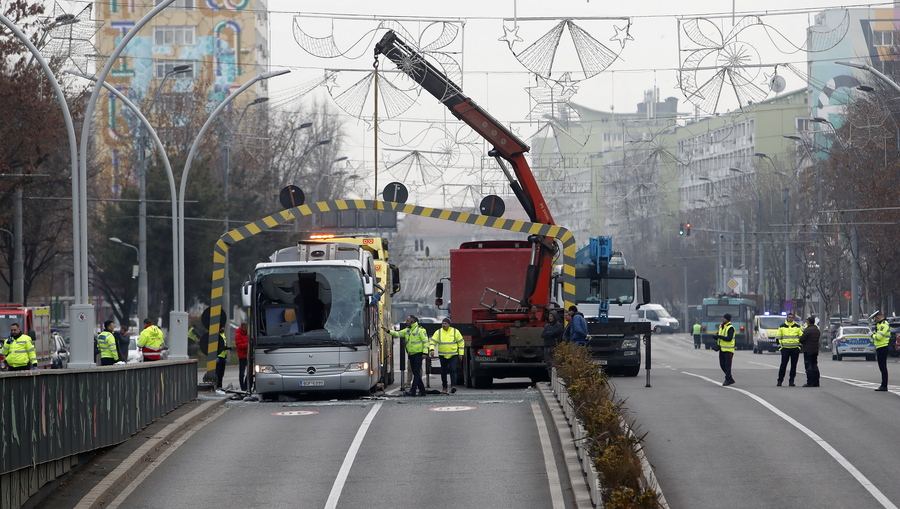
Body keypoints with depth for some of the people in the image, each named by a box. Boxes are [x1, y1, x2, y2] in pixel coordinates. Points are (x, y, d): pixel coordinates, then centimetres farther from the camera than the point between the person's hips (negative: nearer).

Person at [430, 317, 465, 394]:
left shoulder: (455, 332, 2)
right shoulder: (438, 332, 3)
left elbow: (461, 342, 9)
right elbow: (433, 342, -1)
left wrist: (460, 354, 5)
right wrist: (431, 349, -21)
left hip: (453, 355, -2)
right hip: (443, 355, 2)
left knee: (452, 370, -17)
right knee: (443, 372, 7)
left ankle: (453, 386, -23)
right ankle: (444, 388, 18)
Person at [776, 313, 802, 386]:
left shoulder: (797, 326, 9)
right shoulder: (782, 326, 8)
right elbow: (778, 337, 11)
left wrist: (800, 344, 4)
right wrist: (779, 344, 2)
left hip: (795, 349, 1)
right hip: (785, 349, -1)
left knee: (794, 365, 2)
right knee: (783, 364, -4)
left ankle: (791, 380, 8)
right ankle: (780, 380, 3)